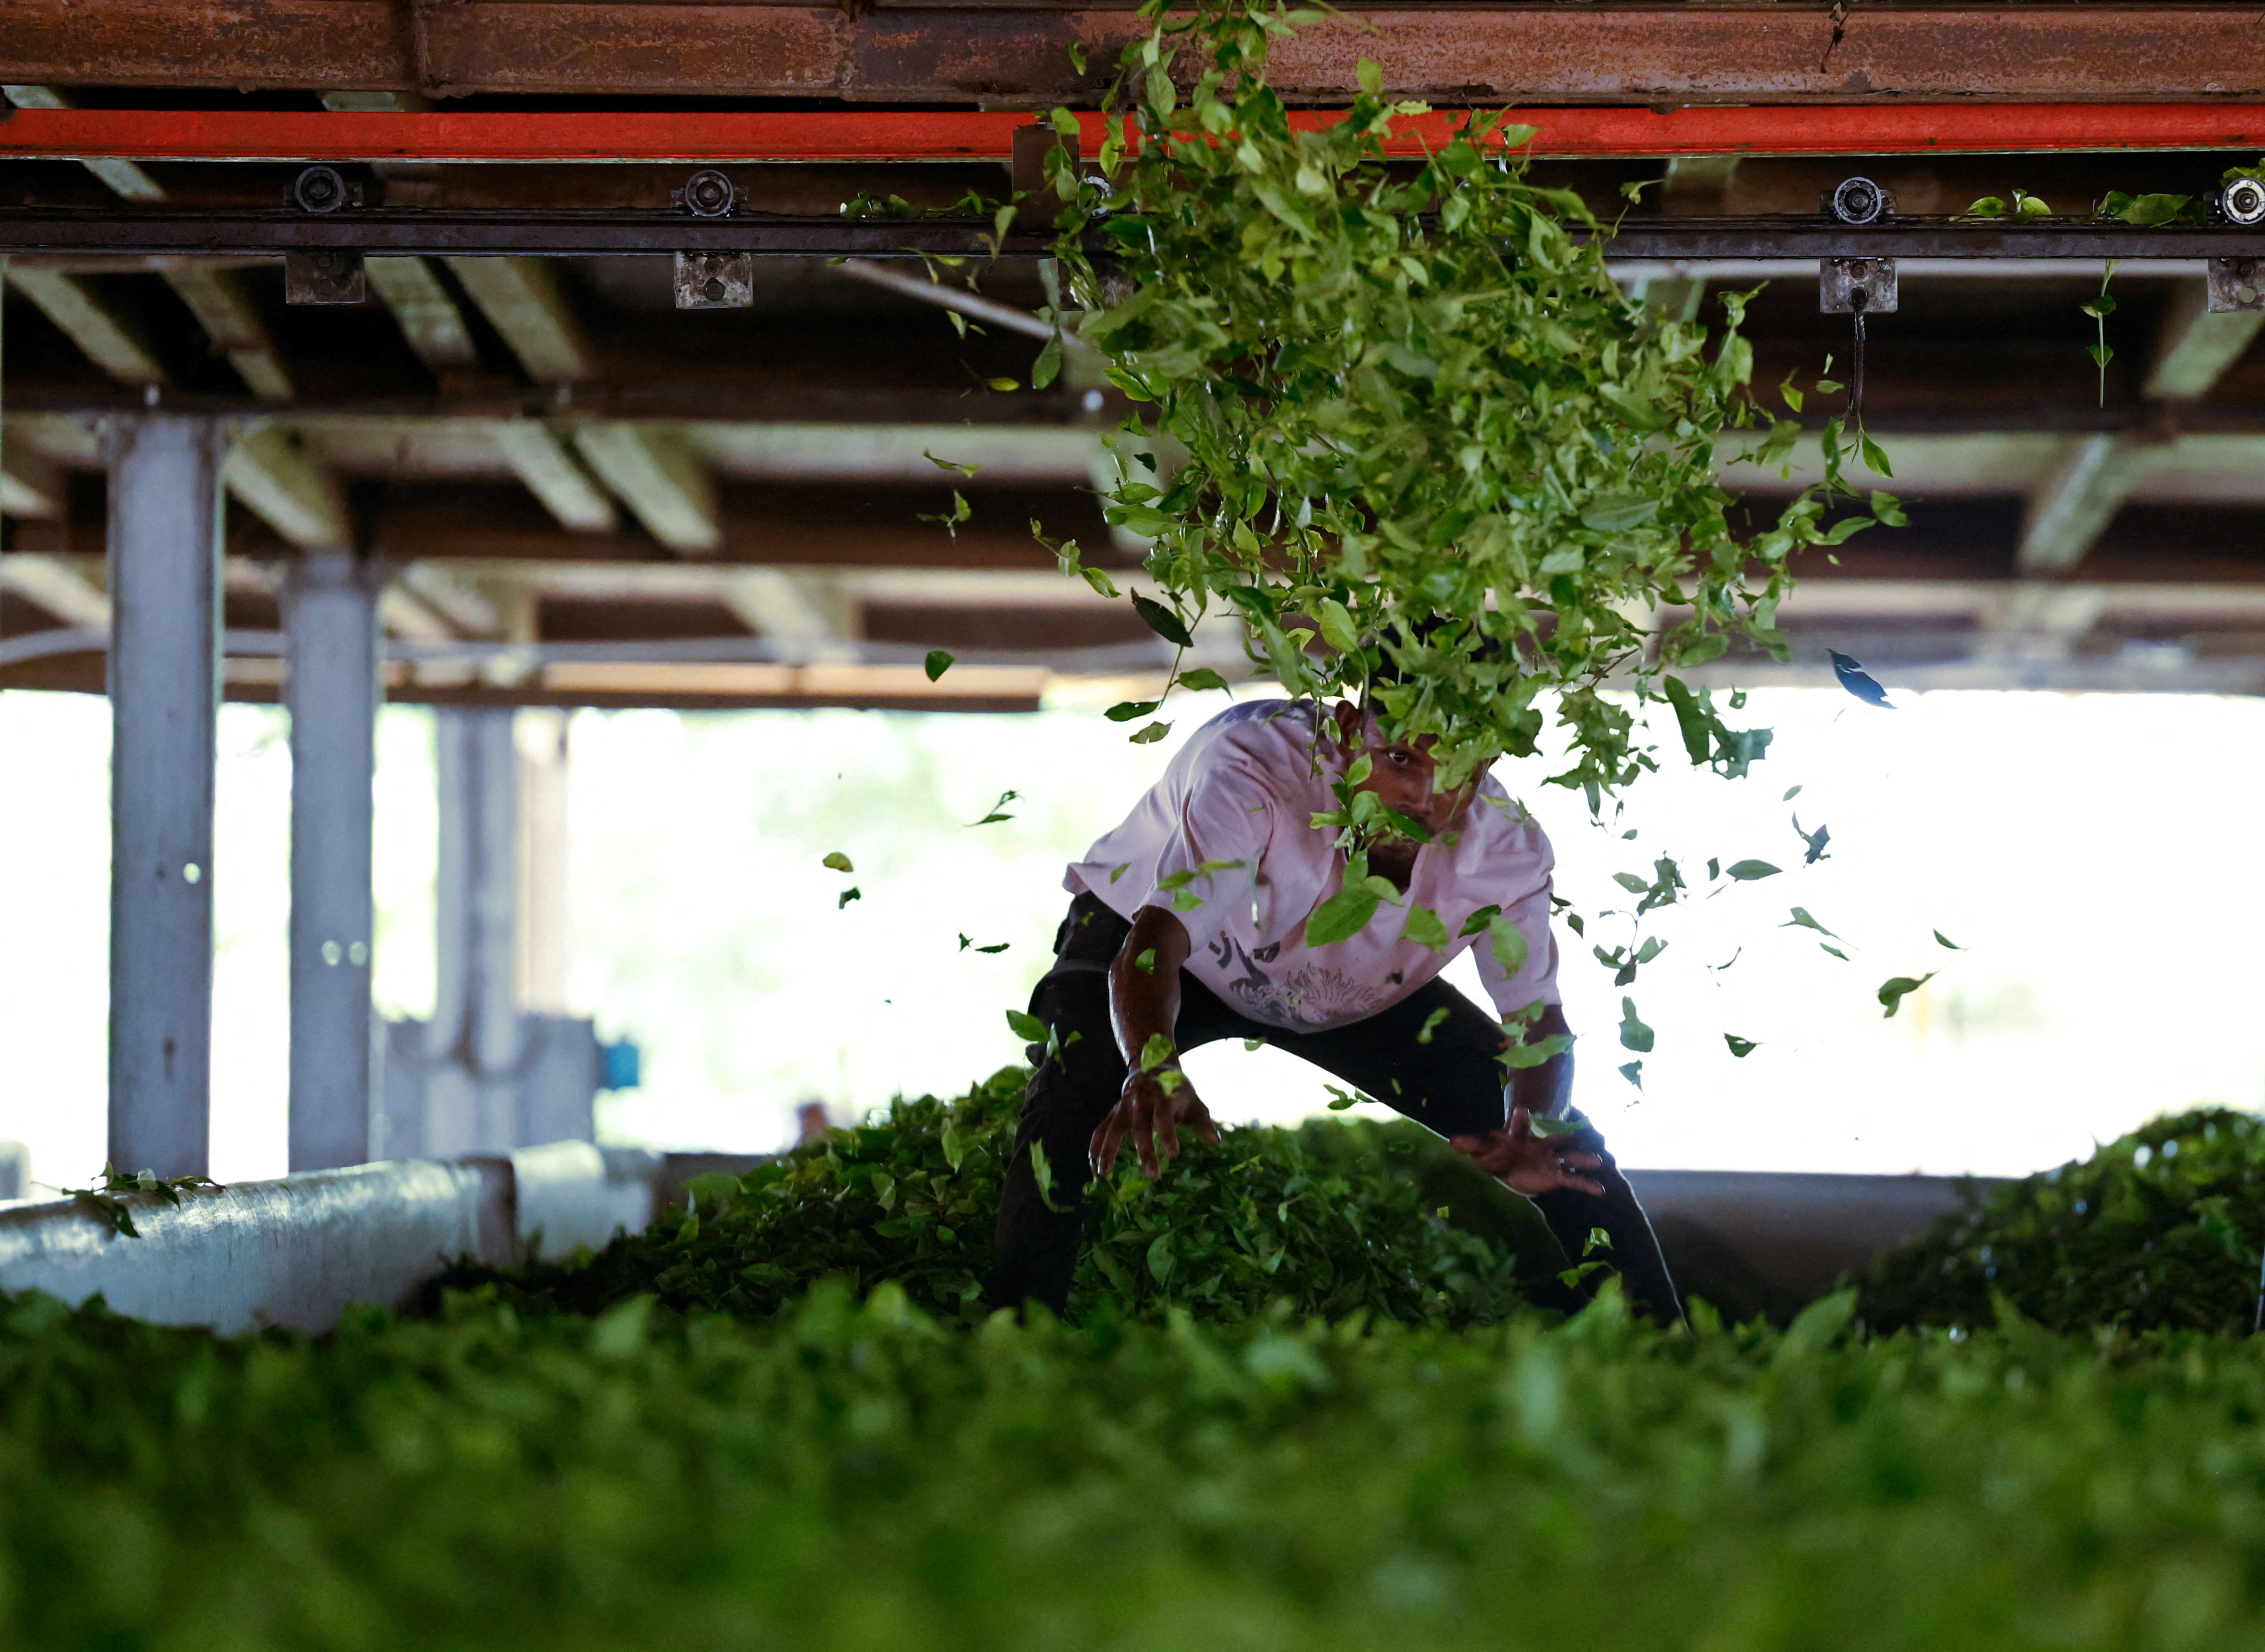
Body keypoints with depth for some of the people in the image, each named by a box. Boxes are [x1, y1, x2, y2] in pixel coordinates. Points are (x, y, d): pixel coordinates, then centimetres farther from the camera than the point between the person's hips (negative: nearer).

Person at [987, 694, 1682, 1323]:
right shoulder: (1252, 766, -41)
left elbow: (1538, 1019, -22)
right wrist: (1153, 1068, -73)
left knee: (1569, 1144, -7)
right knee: (1079, 1094, -36)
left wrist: (1531, 1132, -47)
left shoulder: (1507, 843, -28)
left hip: (1365, 990, 4)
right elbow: (1156, 939, -50)